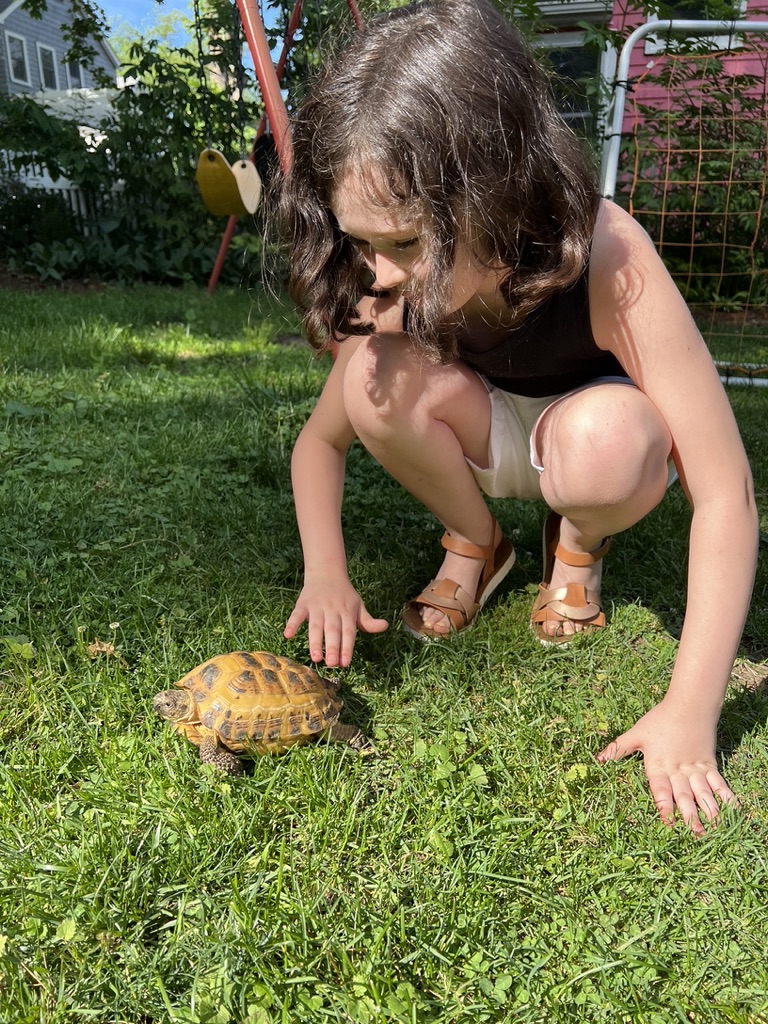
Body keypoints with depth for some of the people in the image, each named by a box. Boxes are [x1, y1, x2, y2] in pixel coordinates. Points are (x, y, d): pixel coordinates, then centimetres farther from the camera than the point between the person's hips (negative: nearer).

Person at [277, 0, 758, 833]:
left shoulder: (606, 261, -35)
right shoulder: (402, 281, -23)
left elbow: (725, 491, -33)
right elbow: (319, 439, -12)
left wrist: (688, 714, -34)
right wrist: (325, 573, -30)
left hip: (589, 425, -2)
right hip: (490, 438, 3)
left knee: (607, 438, -39)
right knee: (379, 379, -28)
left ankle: (578, 545, -3)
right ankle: (474, 545, -2)